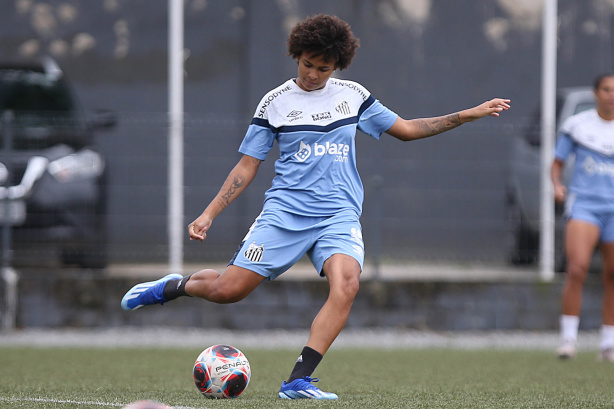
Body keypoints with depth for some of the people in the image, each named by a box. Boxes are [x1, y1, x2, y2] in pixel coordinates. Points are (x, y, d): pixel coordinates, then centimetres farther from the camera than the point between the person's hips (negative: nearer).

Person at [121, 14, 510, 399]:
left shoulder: (353, 95, 11)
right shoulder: (276, 102, 4)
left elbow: (406, 129, 20)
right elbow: (246, 167, 7)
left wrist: (468, 114, 15)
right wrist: (208, 215, 0)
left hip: (340, 215, 1)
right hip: (285, 212, -1)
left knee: (346, 284, -28)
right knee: (229, 289, -10)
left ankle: (299, 380, -28)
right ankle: (175, 286, 25)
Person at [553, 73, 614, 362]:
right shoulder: (576, 125, 3)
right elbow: (557, 163, 9)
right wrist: (557, 185, -10)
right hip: (583, 204, -2)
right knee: (577, 267, -21)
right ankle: (568, 338, -16)